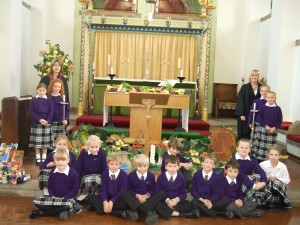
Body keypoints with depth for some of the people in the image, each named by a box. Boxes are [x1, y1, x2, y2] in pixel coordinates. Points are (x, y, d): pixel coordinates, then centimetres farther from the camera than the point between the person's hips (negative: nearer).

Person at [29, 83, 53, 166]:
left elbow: (51, 112, 0)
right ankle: (38, 159, 11)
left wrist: (47, 121, -15)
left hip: (47, 123, 1)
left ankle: (44, 158, 14)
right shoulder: (33, 100, 1)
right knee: (37, 143, 1)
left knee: (45, 143, 4)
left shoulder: (48, 100, 3)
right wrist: (39, 120, -15)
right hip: (36, 123, -1)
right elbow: (31, 112, -4)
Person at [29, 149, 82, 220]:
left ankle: (40, 212, -19)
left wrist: (63, 198, -19)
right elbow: (50, 186, 9)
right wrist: (53, 196, -10)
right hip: (54, 197, 4)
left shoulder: (73, 173, -14)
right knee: (36, 201, -15)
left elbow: (75, 190, -11)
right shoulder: (52, 172, 0)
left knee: (67, 205, -40)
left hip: (67, 198, -4)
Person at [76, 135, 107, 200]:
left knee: (97, 180, -35)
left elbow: (104, 168, -3)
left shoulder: (102, 153, -12)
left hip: (97, 175, 0)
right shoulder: (83, 152, -12)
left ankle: (95, 192, 1)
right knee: (87, 180, -35)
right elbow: (78, 167, -5)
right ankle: (84, 193, 0)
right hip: (86, 175, 0)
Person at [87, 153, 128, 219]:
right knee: (91, 198, -19)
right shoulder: (104, 174, -2)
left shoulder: (124, 175, -9)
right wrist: (105, 202, -27)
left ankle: (97, 206, -27)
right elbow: (103, 190, -8)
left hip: (118, 199, -3)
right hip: (106, 199, 3)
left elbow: (122, 192, -14)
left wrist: (112, 201, -27)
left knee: (125, 203, -35)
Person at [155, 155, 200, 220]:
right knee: (157, 205, -34)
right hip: (164, 201, -1)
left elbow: (183, 193, 3)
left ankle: (169, 211, -25)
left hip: (177, 201, 2)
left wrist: (177, 199, -18)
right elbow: (158, 191, -4)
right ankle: (179, 214, -28)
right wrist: (167, 200, -20)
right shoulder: (161, 177, -2)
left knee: (189, 204, -21)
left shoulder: (181, 177, 2)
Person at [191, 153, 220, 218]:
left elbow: (216, 193, -1)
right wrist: (202, 200, -15)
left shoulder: (216, 177, -1)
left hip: (211, 201, 0)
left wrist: (210, 201, -21)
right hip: (199, 199, 0)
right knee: (194, 202, -32)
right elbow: (193, 191, -1)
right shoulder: (196, 175, -2)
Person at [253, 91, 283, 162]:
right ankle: (258, 161, 11)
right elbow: (259, 118, -1)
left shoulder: (278, 109, 2)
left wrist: (274, 128, -11)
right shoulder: (263, 107, 0)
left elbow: (280, 121, 3)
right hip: (262, 129, 0)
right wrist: (265, 126, -14)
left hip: (273, 130, 1)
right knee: (260, 146, 1)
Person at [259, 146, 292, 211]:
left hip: (278, 188, 1)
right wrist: (267, 178, -21)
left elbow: (287, 180, -2)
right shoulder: (262, 165, -12)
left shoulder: (283, 166, -8)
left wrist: (277, 179, -17)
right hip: (265, 185, -1)